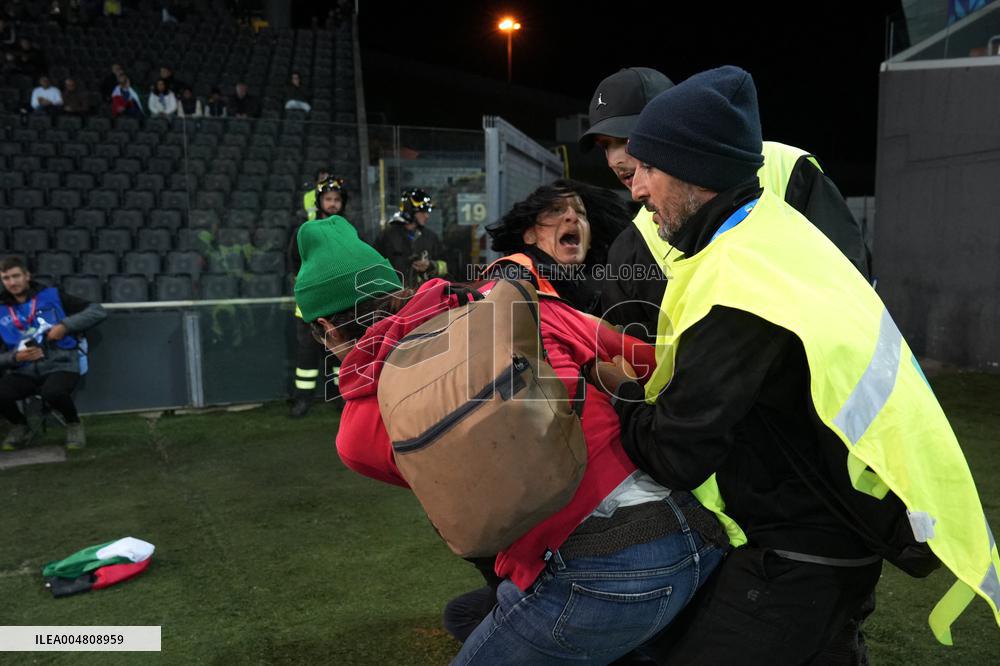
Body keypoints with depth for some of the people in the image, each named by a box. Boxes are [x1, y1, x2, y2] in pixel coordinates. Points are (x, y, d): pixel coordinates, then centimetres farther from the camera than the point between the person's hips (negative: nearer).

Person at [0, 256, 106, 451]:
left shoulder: (52, 296, 3)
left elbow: (98, 311, -4)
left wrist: (65, 326, -14)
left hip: (60, 366, -3)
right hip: (23, 372, 4)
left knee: (52, 392, -37)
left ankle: (73, 423, -1)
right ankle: (20, 426, 9)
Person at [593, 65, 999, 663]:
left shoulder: (737, 283, -29)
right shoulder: (773, 228, 3)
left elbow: (675, 456, -24)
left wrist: (621, 388, -6)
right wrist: (645, 373, 5)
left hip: (801, 560, -9)